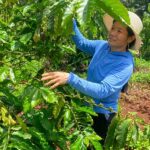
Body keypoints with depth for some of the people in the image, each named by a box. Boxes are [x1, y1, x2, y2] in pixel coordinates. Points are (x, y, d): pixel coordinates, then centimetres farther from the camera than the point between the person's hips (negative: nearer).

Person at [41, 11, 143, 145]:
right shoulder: (102, 45, -9)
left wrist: (70, 78, -48)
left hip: (101, 114, -6)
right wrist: (71, 23, -8)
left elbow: (103, 90, -38)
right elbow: (82, 43, 8)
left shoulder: (126, 65, -28)